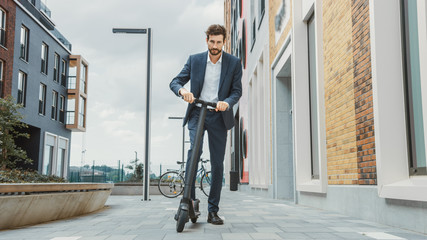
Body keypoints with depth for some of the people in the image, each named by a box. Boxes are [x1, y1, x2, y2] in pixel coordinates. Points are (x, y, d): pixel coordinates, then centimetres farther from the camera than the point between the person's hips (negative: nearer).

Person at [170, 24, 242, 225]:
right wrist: (182, 90, -21)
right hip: (197, 112, 0)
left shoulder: (234, 63, 3)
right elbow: (175, 82, 3)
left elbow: (237, 91, -1)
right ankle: (189, 198, -18)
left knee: (217, 163, 0)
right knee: (194, 149, -27)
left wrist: (227, 102, -23)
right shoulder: (194, 60, 5)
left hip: (219, 117, 0)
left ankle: (213, 211, 9)